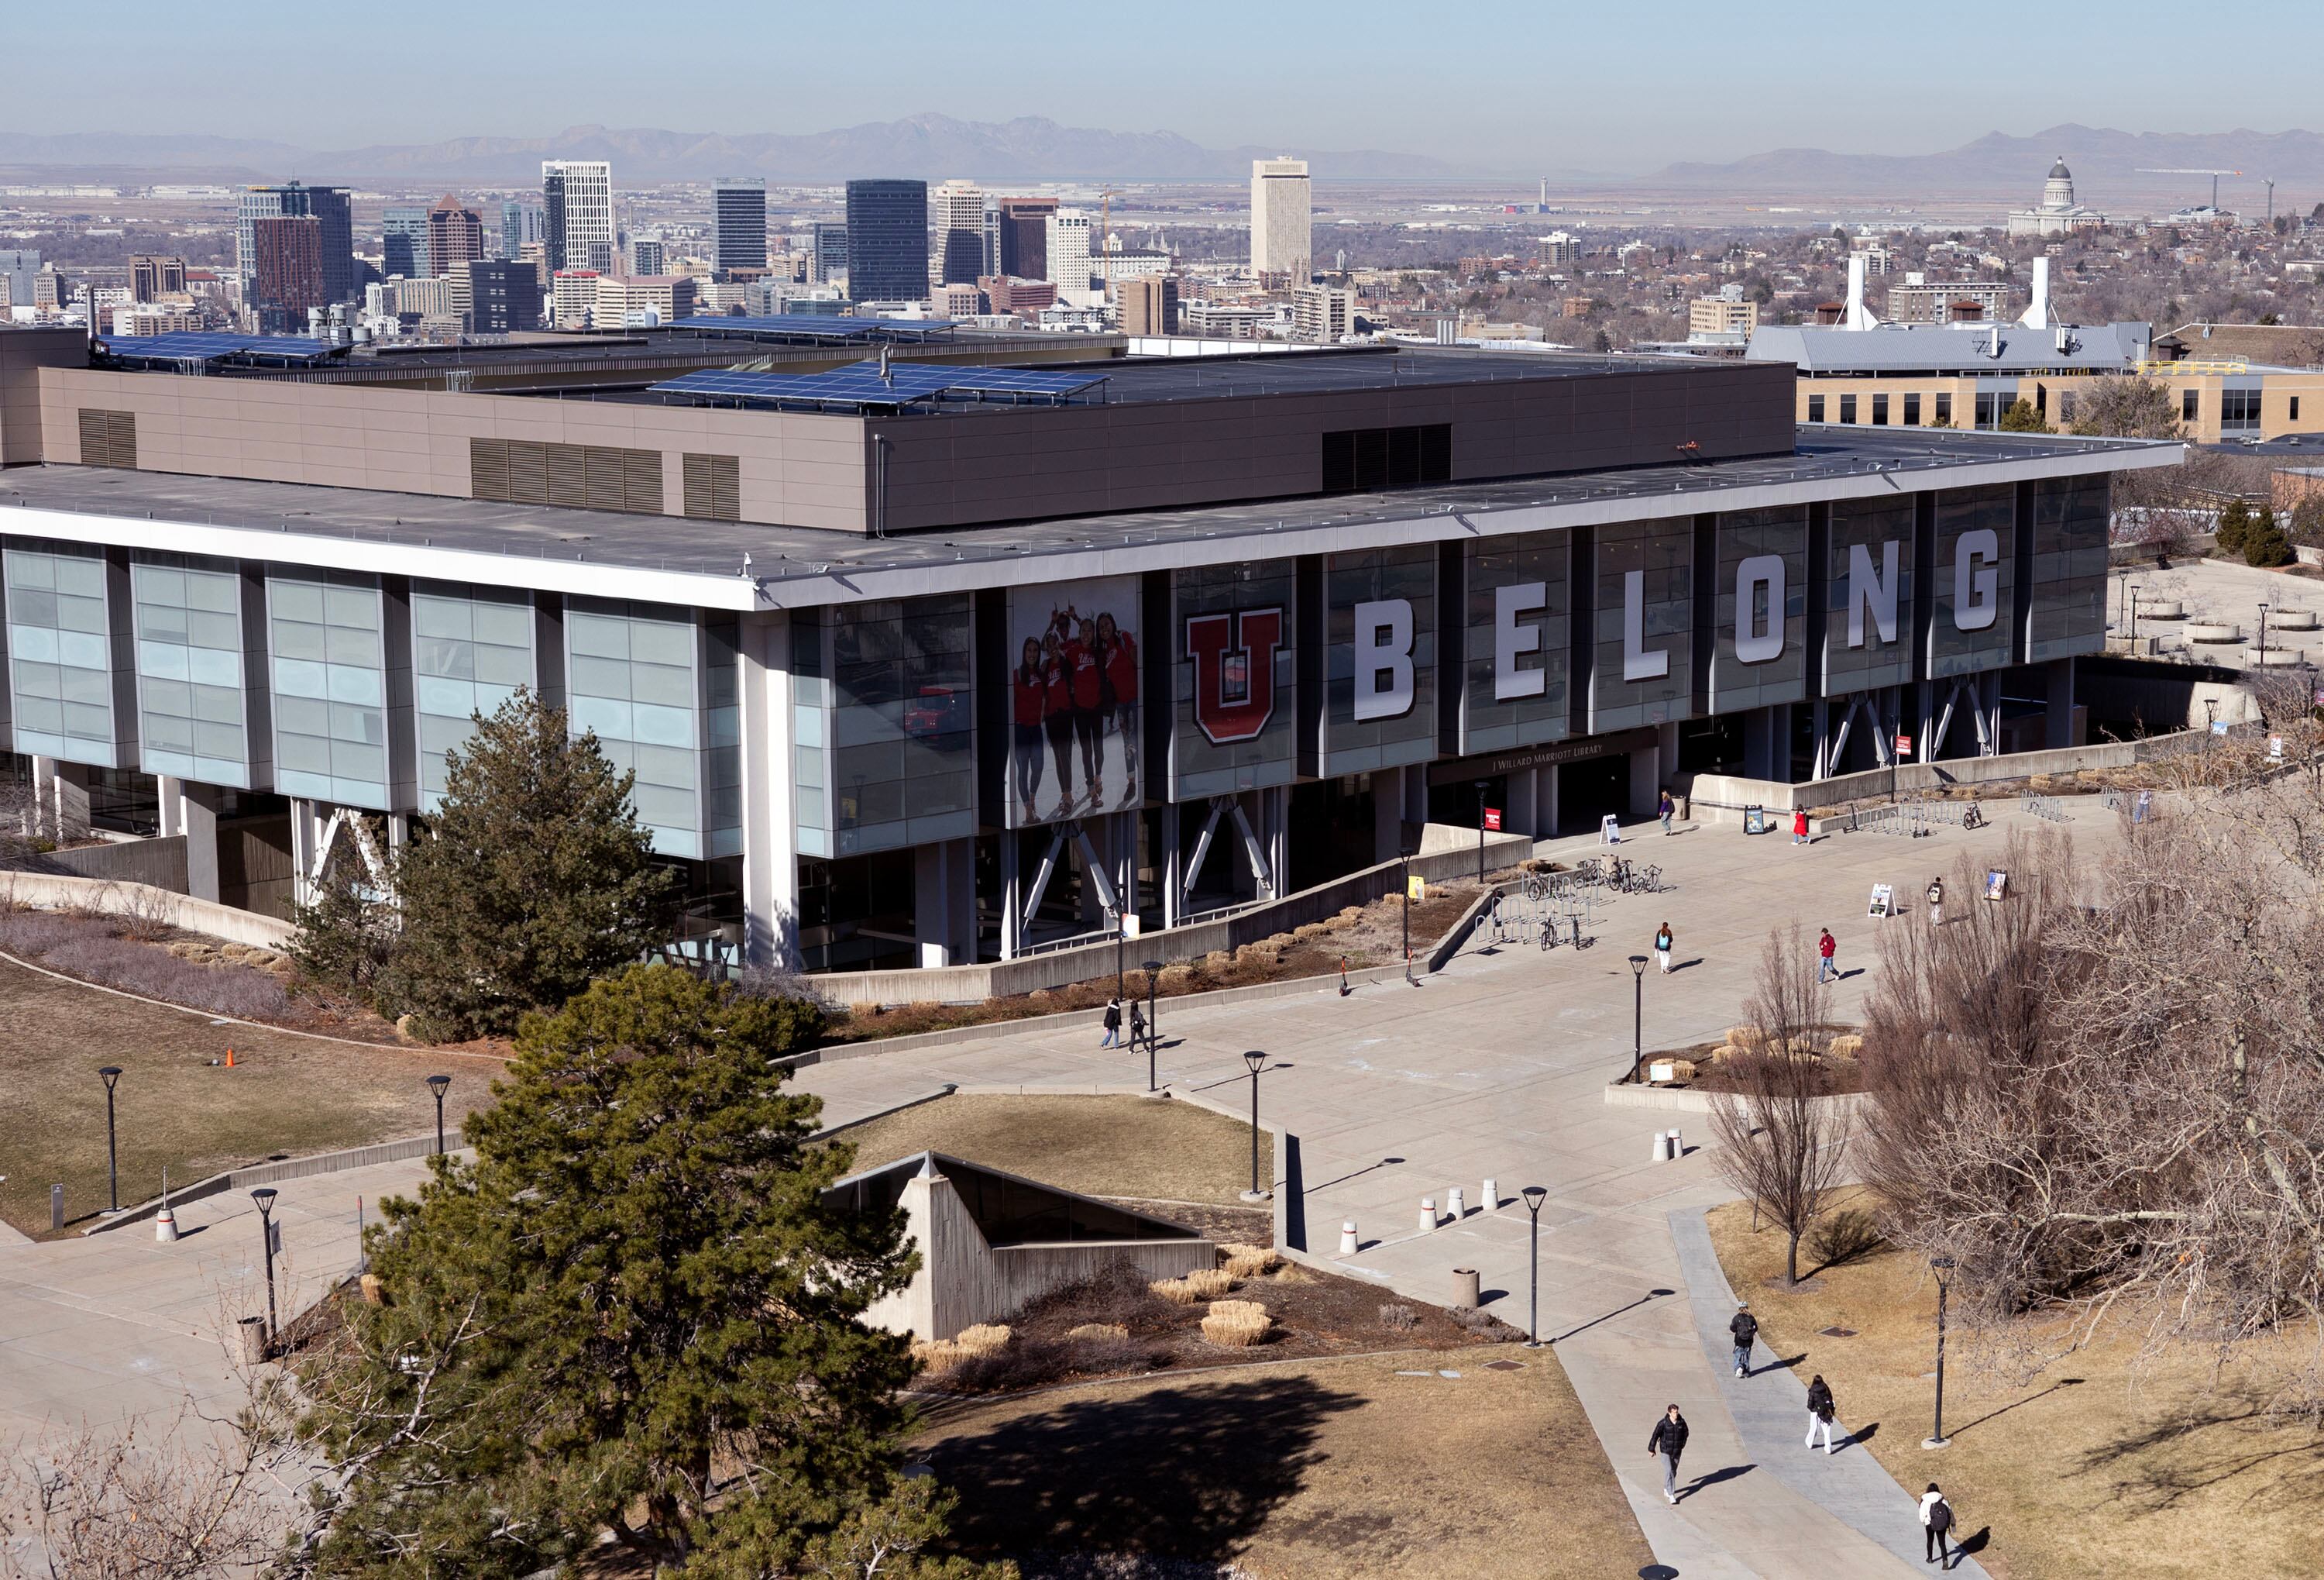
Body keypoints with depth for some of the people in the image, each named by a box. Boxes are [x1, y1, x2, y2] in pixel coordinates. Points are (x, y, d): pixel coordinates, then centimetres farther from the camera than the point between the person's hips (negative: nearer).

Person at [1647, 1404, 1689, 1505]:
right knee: (1669, 1472, -12)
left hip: (1677, 1452, 4)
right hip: (1665, 1452, -4)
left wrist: (1682, 1445, 23)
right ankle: (1671, 1495, -11)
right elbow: (1655, 1435, -7)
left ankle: (1666, 1489, 38)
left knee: (1674, 1472, 15)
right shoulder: (1663, 1423, -16)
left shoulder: (1682, 1422, -7)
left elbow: (1685, 1433, 13)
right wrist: (1651, 1449, 1)